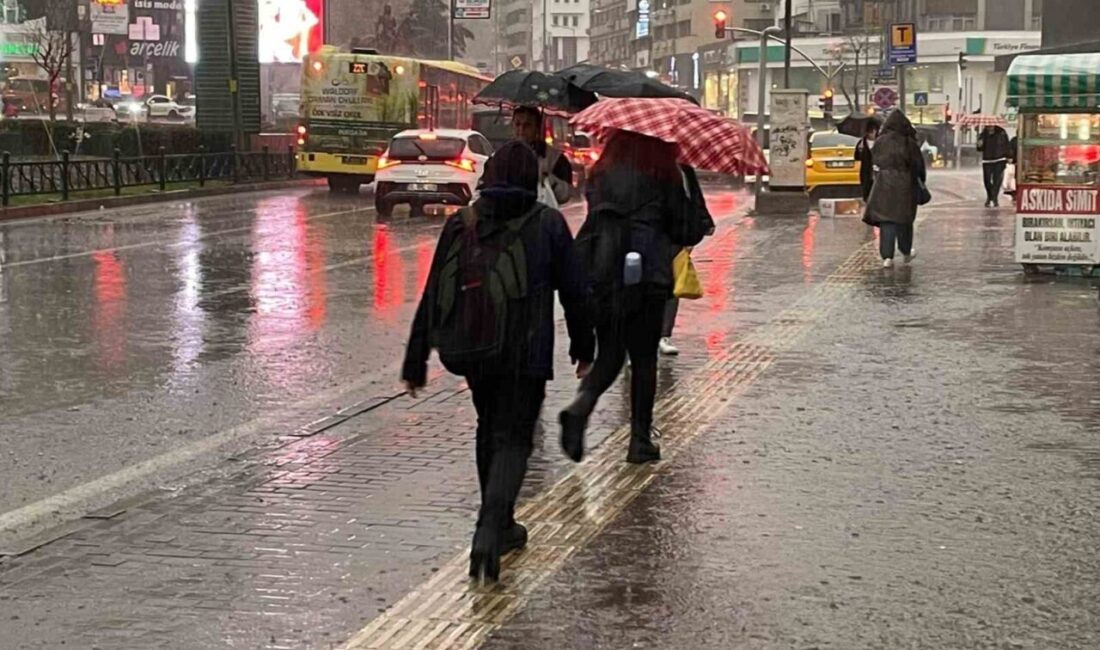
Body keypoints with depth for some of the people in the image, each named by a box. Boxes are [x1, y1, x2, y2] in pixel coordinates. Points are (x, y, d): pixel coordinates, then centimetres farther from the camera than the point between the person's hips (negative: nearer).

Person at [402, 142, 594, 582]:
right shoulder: (547, 224, -4)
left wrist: (415, 364, 6)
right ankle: (490, 529, -20)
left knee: (489, 431, 22)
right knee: (512, 438, 1)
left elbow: (432, 296, 2)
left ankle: (500, 526, 32)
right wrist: (583, 346, 15)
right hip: (525, 353, -3)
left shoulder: (461, 224, 2)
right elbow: (574, 290, 0)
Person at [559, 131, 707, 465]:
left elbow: (594, 220, 13)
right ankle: (640, 440, 12)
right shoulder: (663, 177, -5)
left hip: (601, 275, 3)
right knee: (644, 359, 9)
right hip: (646, 277, -3)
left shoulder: (602, 173, 7)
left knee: (609, 355, 14)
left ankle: (580, 407, -13)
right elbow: (689, 231, -1)